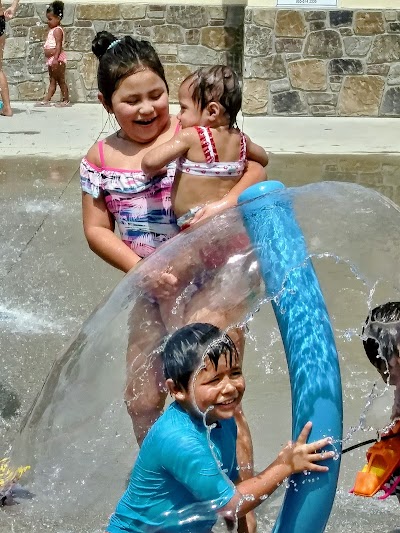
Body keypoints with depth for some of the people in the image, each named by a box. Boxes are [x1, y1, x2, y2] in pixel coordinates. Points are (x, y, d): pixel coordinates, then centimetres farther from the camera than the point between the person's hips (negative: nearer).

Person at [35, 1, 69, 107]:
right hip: (51, 59, 10)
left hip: (57, 59, -10)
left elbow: (58, 45, -22)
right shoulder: (52, 30, 17)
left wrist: (55, 58, -29)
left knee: (61, 80, -4)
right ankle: (46, 100, 11)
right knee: (52, 81, 10)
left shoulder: (57, 30, -13)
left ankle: (66, 100, 2)